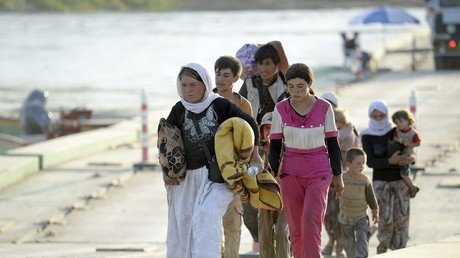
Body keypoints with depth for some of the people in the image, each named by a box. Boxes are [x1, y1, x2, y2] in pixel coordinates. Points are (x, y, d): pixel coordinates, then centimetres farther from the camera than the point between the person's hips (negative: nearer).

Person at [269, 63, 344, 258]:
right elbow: (274, 146, 6)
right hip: (291, 174, 2)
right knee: (296, 228, 2)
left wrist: (337, 175, 6)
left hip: (319, 172, -2)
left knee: (311, 222, -17)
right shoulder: (281, 109, 0)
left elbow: (333, 144, 6)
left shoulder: (324, 108, -2)